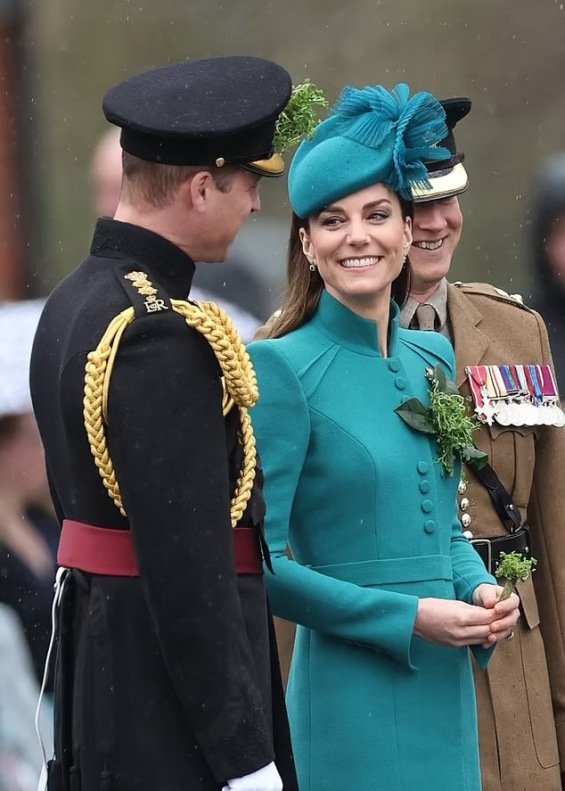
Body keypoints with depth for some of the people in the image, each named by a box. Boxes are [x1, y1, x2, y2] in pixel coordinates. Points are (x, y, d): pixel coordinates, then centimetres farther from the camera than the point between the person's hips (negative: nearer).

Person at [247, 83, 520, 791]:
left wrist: (480, 590, -1)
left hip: (446, 690, 6)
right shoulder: (283, 368, -9)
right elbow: (261, 564, -12)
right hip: (353, 695, -6)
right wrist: (410, 616, -16)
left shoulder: (432, 359, 10)